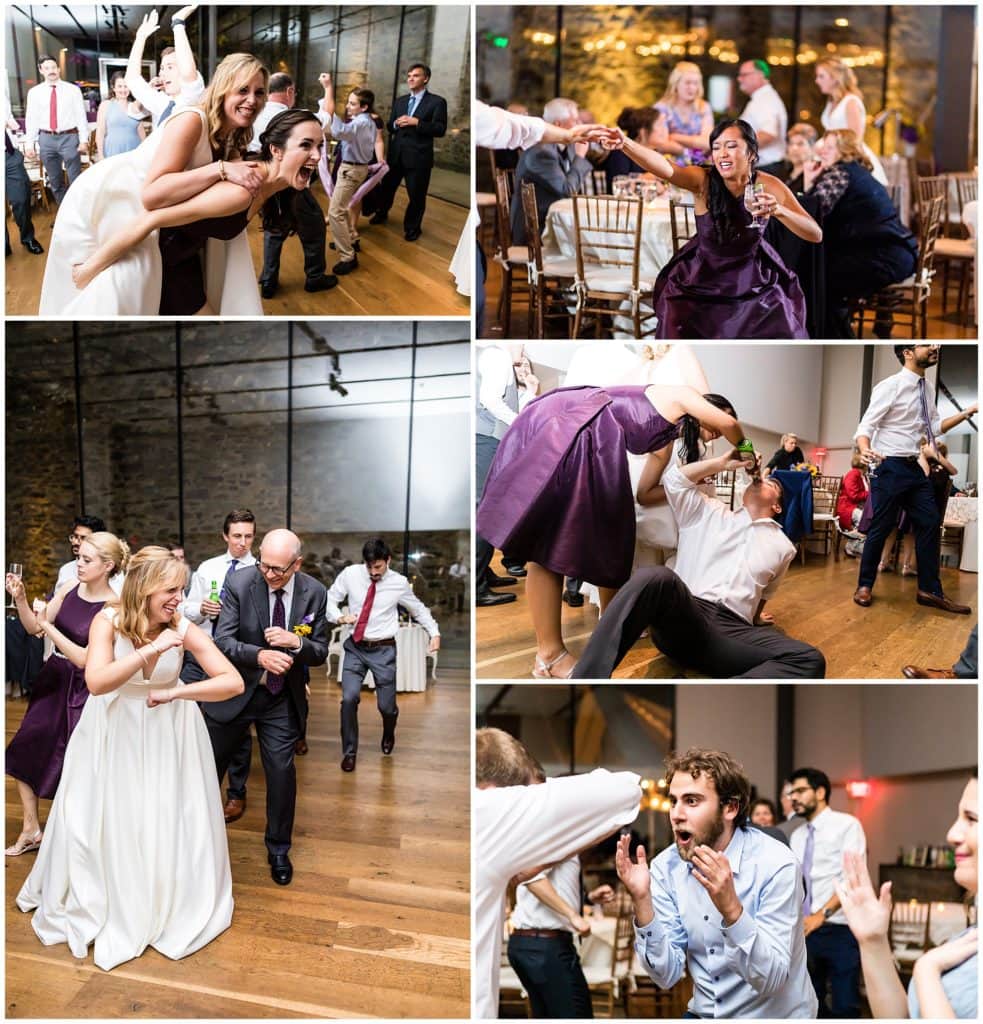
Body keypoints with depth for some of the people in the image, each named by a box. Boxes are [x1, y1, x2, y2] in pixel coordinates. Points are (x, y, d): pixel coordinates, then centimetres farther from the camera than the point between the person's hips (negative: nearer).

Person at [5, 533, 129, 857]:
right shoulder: (69, 587, -3)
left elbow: (84, 659, -22)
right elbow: (34, 628, 5)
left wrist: (49, 627, -25)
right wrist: (20, 599, -11)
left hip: (82, 690, -6)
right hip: (52, 679, 6)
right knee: (23, 753, 9)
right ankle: (31, 830, 25)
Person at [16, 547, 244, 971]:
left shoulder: (183, 629, -19)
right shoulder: (108, 621, -20)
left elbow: (233, 682, -22)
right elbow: (96, 682, -33)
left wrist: (174, 693, -29)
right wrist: (151, 650, -40)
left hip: (168, 733, 0)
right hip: (114, 732, 0)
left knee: (169, 820, 6)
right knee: (96, 819, 10)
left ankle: (171, 904, 30)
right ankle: (90, 902, 37)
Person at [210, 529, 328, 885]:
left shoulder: (314, 593, -11)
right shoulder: (239, 583, -17)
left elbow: (320, 652, -5)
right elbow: (222, 640, -19)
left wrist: (297, 642, -27)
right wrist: (259, 656, -37)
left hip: (282, 699, 1)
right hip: (236, 692, -1)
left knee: (282, 772, 4)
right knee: (209, 766, 14)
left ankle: (278, 850, 25)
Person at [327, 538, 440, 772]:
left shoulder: (399, 583, -6)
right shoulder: (350, 574, -6)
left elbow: (418, 609, 9)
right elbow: (330, 599, 3)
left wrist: (434, 632, 0)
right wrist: (340, 616, -17)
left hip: (384, 650, -1)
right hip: (355, 647, 1)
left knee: (386, 705, 5)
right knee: (349, 699, -12)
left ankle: (388, 735, 43)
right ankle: (349, 751, 9)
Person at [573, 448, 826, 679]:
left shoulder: (783, 546, 27)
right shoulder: (708, 511, 23)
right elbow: (671, 479, 12)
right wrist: (722, 463, 15)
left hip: (734, 631, 2)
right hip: (681, 619, -2)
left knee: (810, 661, -30)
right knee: (656, 578, -40)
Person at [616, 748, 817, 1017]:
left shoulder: (775, 864, -17)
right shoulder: (666, 867, -6)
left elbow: (771, 979, -20)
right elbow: (667, 975, -8)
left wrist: (731, 909, -33)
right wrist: (642, 902, -21)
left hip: (775, 1015, -3)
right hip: (705, 1013, 3)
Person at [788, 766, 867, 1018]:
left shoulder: (847, 825, -5)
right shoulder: (796, 836, 14)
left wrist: (821, 915, -24)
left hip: (840, 931, -6)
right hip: (805, 930, 6)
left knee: (844, 1006, -6)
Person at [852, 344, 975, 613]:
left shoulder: (925, 389, 10)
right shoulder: (890, 386, -14)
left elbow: (934, 426, 18)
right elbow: (866, 427, -17)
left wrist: (967, 412, 6)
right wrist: (865, 450, -37)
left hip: (915, 468, 8)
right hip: (889, 467, -8)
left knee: (929, 524, 8)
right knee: (881, 528, -2)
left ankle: (930, 590, 17)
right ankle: (865, 586, 15)